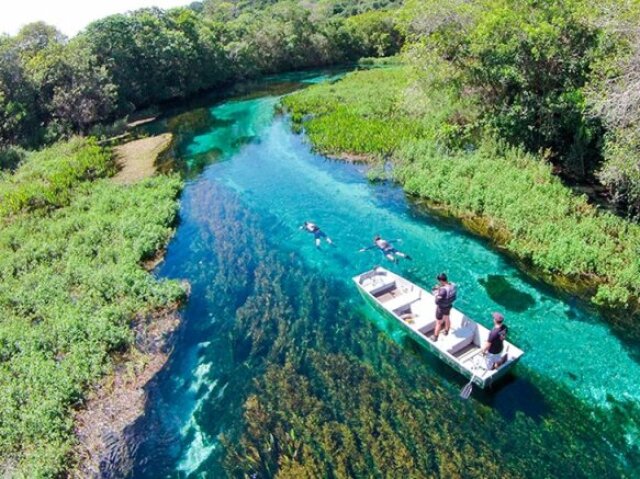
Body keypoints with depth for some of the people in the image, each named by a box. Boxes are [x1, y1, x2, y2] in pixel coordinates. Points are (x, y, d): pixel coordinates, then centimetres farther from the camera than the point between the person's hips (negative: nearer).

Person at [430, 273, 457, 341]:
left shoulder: (443, 290, -39)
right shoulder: (453, 285, -17)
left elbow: (437, 302, -33)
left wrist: (436, 294, -16)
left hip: (441, 308, -7)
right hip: (449, 306, 7)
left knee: (438, 323, 14)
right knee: (447, 318, 31)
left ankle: (435, 337, 33)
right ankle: (446, 331, 55)